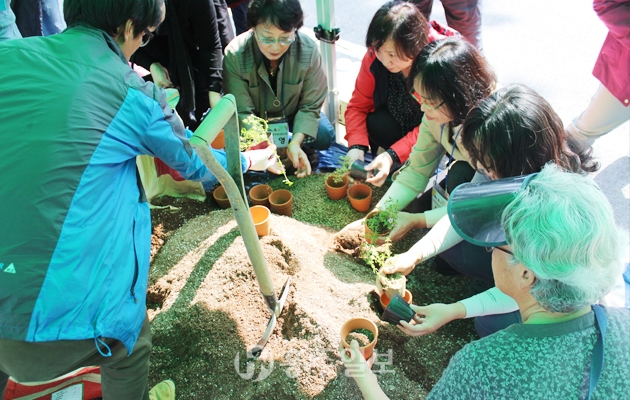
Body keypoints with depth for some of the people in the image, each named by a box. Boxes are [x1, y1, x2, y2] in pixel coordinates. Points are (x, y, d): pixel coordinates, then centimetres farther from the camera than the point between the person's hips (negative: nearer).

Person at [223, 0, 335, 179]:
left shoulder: (308, 49, -27)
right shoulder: (234, 55, -30)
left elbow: (310, 105, -19)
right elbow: (243, 112, -27)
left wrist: (295, 142, -33)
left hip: (294, 115, 1)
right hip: (256, 119, 0)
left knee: (325, 136, -23)